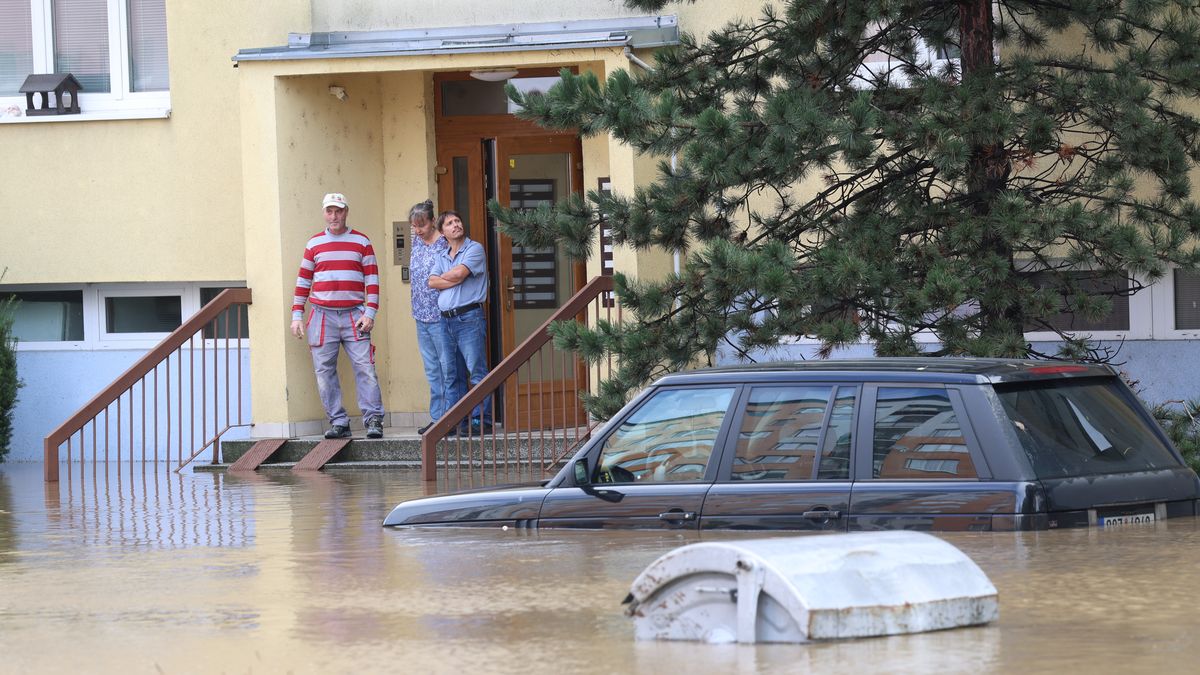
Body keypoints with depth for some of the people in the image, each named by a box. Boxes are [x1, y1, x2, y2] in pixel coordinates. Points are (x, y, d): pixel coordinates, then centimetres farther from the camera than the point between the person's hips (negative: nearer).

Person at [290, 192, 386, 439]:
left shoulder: (361, 242, 8)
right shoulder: (314, 244, 11)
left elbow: (372, 280, 6)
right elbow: (303, 281, 14)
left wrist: (370, 313, -3)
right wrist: (297, 315, 7)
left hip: (354, 315, -2)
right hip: (322, 316, 2)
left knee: (364, 367, -9)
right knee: (324, 370, -1)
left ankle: (373, 419, -6)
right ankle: (338, 422, 4)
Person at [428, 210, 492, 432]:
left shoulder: (474, 249, 0)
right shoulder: (442, 257, 19)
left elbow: (459, 273, -13)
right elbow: (432, 282, 4)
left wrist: (443, 277, 5)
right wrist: (455, 279, -8)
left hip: (469, 317, -7)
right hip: (446, 320, 7)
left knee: (476, 371, -9)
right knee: (450, 374, 6)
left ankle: (481, 420, -9)